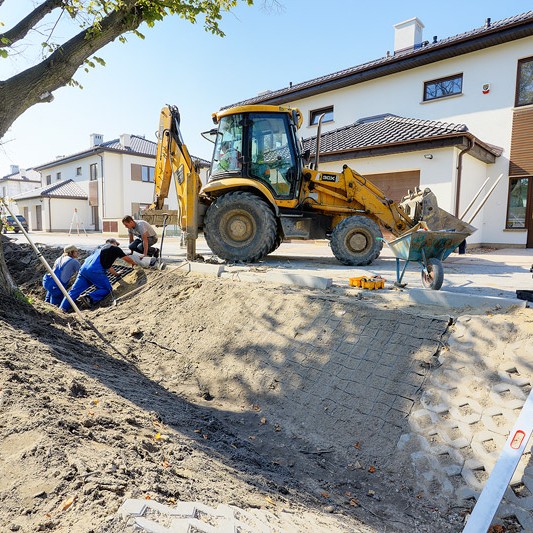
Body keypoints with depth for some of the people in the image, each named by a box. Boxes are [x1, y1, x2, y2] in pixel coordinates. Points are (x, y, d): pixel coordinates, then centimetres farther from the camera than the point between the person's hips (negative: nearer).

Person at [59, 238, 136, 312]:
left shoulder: (102, 249, 35)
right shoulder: (115, 249, 13)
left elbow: (109, 266, 42)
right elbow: (127, 259, 22)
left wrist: (116, 273, 55)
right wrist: (133, 263, 42)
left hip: (84, 268, 8)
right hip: (95, 271, -7)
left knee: (74, 291, 5)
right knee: (107, 289, 5)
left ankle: (62, 309, -4)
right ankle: (89, 299, -15)